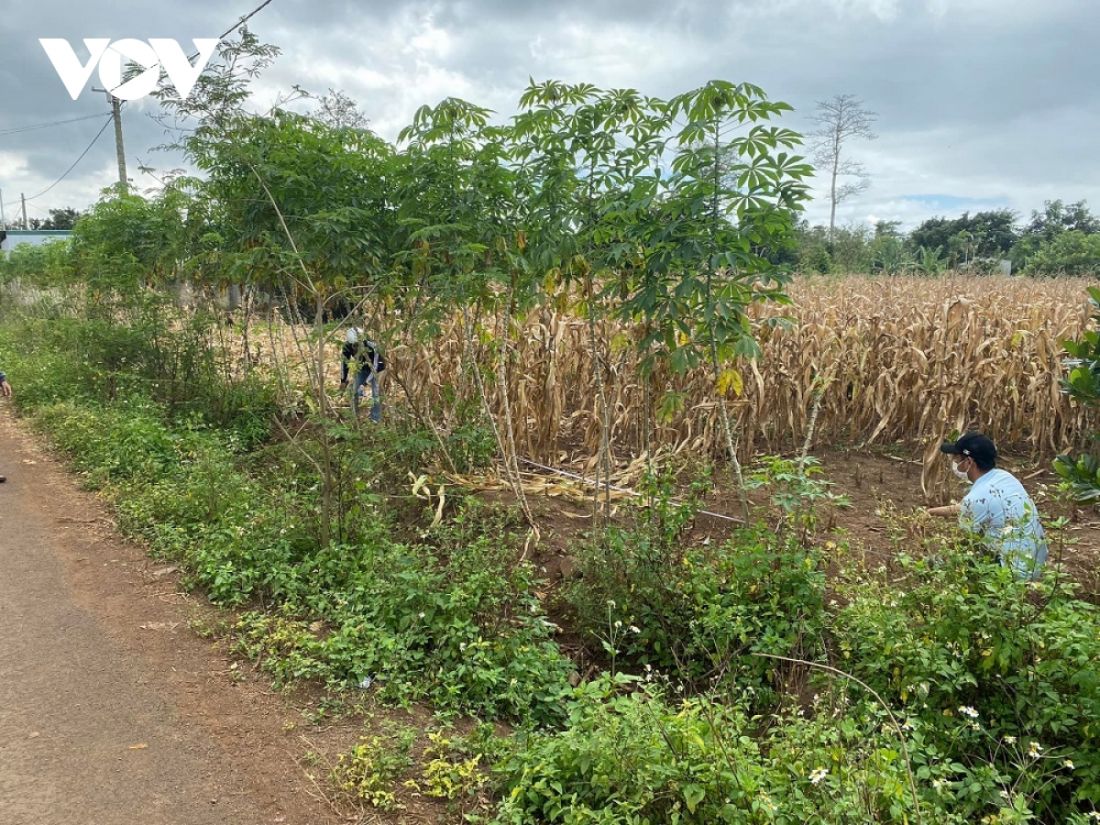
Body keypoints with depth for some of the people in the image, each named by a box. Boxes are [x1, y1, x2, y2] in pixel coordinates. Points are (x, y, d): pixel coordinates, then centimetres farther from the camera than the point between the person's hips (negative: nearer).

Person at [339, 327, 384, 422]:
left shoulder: (371, 347, -39)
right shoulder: (347, 346, -26)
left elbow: (374, 368, -35)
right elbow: (344, 362, -12)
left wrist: (365, 384, -38)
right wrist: (343, 380, -11)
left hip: (377, 369, -4)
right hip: (362, 368, 4)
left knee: (376, 393, -12)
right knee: (355, 391, -1)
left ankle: (375, 419, 0)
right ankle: (355, 416, 16)